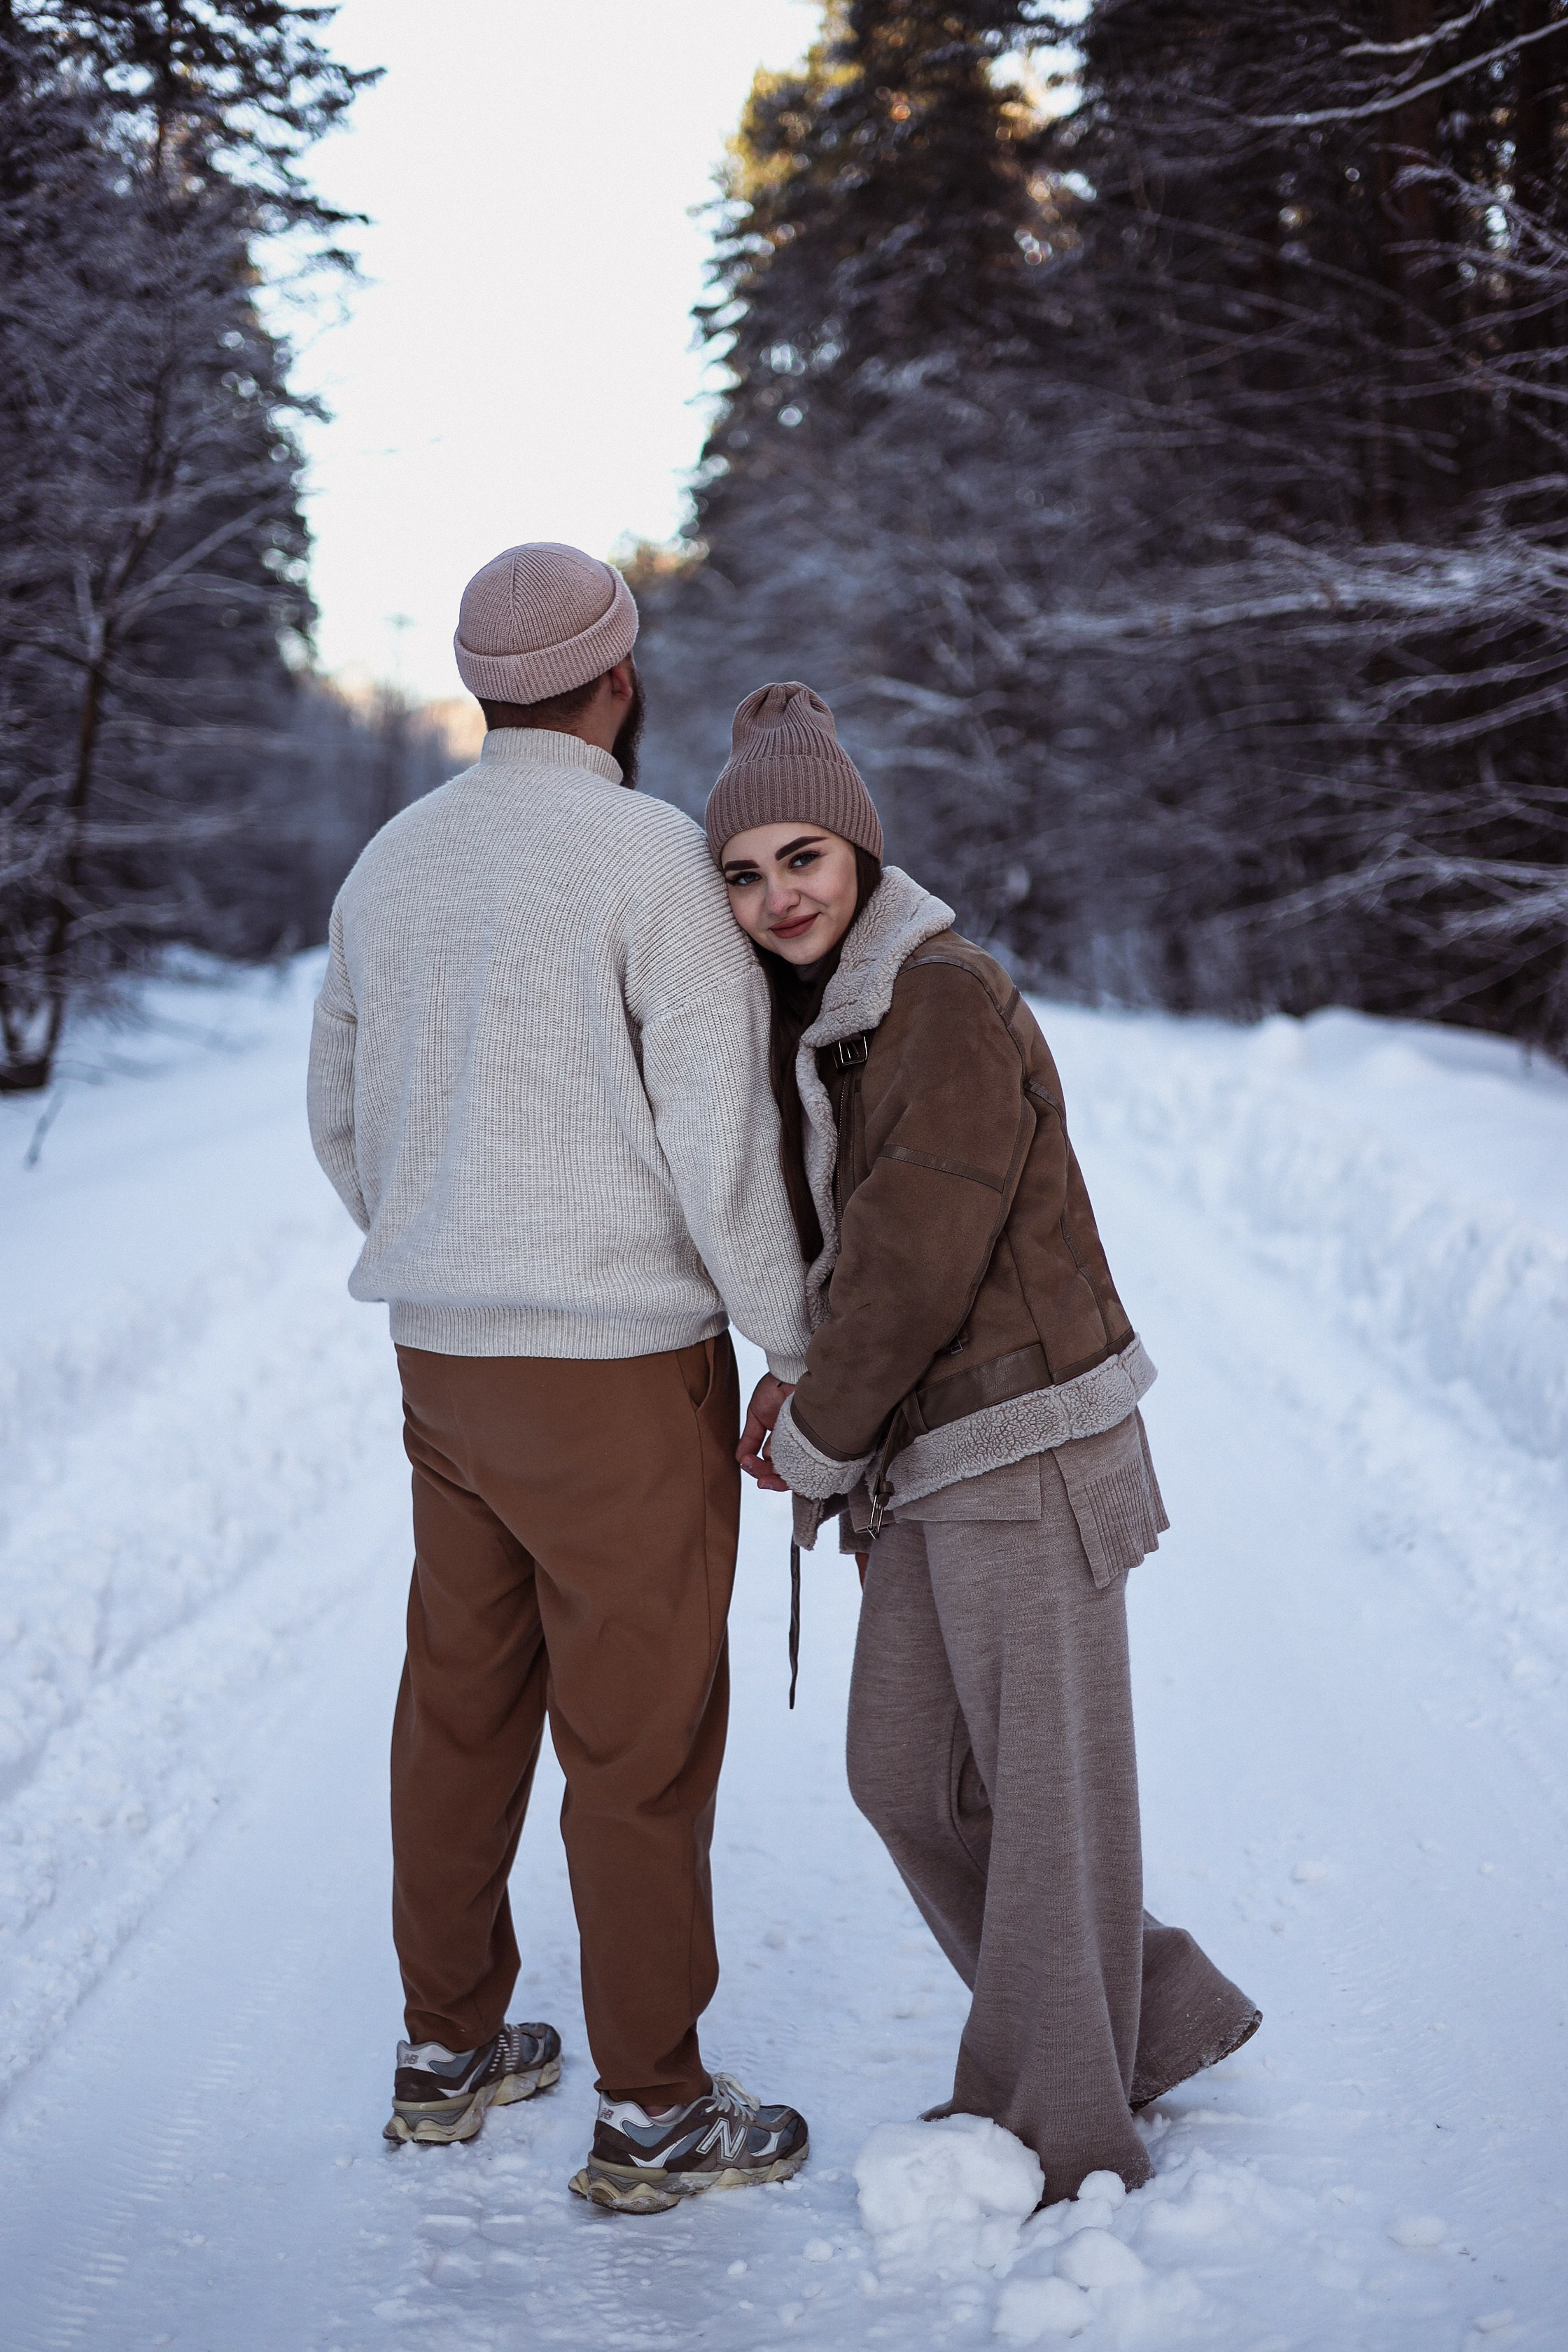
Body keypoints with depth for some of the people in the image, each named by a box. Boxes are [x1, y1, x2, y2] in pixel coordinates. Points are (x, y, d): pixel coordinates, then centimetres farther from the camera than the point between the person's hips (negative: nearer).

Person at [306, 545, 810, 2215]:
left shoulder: (392, 863, 7)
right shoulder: (653, 856, -15)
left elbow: (342, 1120, 16)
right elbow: (720, 1139, -18)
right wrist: (801, 1350, -8)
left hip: (445, 1363, 7)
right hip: (624, 1371, -7)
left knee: (461, 1702, 17)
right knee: (639, 1738, 3)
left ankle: (448, 2050, 31)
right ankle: (652, 2115, 15)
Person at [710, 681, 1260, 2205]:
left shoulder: (950, 1004, -17)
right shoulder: (809, 1020, 11)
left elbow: (918, 1257, -20)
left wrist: (818, 1442, -8)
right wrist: (806, 1384, 1)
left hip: (1025, 1449, -9)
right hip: (920, 1468, 10)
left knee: (1051, 1785, 3)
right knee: (906, 1776, 13)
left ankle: (1061, 2133, 19)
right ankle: (1150, 2017, 30)